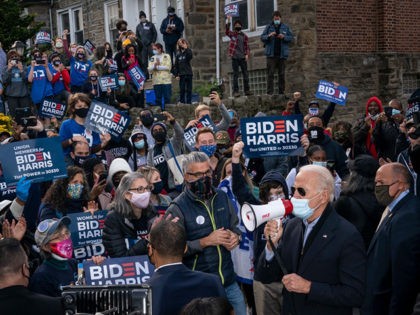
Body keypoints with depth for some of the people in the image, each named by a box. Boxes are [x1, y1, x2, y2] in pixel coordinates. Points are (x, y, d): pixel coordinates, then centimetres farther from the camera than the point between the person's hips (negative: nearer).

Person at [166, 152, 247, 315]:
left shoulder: (221, 197, 6)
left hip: (229, 282, 5)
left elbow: (235, 226, 17)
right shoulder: (177, 208, -12)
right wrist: (206, 242, -21)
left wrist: (235, 236, -5)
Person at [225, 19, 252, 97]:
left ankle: (247, 90, 12)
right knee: (235, 75, -1)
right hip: (235, 57, -2)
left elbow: (246, 46, 12)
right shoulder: (232, 34, 4)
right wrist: (228, 22, -27)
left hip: (242, 57, 3)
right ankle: (236, 91, 1)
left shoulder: (244, 36, 10)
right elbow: (227, 31, -16)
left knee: (245, 74, 4)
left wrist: (247, 54, -2)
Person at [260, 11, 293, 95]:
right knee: (270, 74, -7)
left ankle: (281, 91, 10)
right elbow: (262, 38, 5)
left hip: (282, 54, 2)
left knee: (282, 74, 4)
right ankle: (269, 92, -8)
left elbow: (291, 37, 9)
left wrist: (284, 37, -10)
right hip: (271, 54, -2)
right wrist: (269, 36, -15)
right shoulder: (268, 27, 8)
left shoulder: (285, 27, 11)